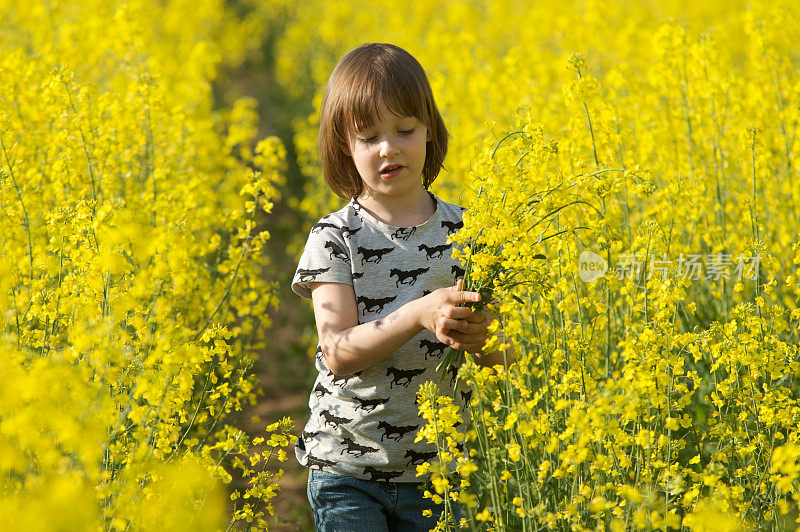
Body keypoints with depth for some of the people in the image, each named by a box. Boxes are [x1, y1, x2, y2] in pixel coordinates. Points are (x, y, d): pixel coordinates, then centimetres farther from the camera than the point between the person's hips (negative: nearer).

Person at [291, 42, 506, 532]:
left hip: (437, 469, 2)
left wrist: (482, 339, -22)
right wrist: (420, 314, -29)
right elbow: (339, 354, -16)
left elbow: (501, 357, 1)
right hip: (347, 468, -2)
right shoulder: (334, 239, -5)